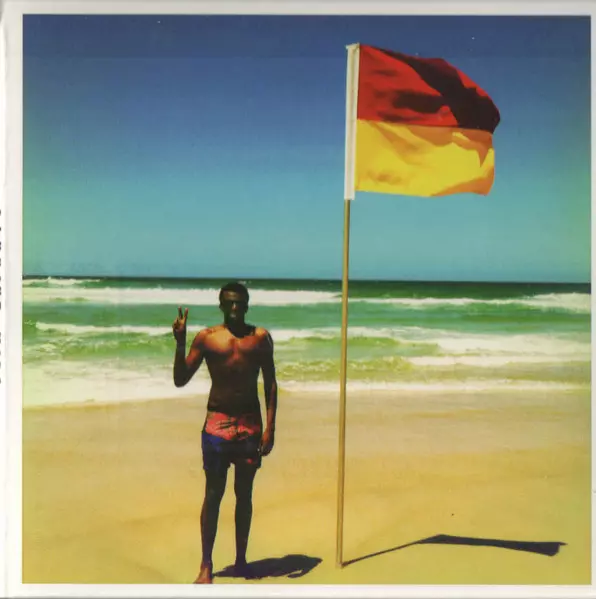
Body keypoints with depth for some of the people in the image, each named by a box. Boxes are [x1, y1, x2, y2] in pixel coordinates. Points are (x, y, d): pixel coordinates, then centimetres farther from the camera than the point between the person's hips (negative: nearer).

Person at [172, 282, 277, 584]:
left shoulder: (260, 337, 3)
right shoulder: (207, 337, 0)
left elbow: (270, 383, 4)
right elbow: (180, 380, -2)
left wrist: (269, 426, -4)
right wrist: (180, 342, -15)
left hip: (250, 423, 1)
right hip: (217, 422, -1)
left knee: (244, 493, 10)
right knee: (213, 493, 2)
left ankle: (241, 559, 23)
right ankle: (206, 565, 11)